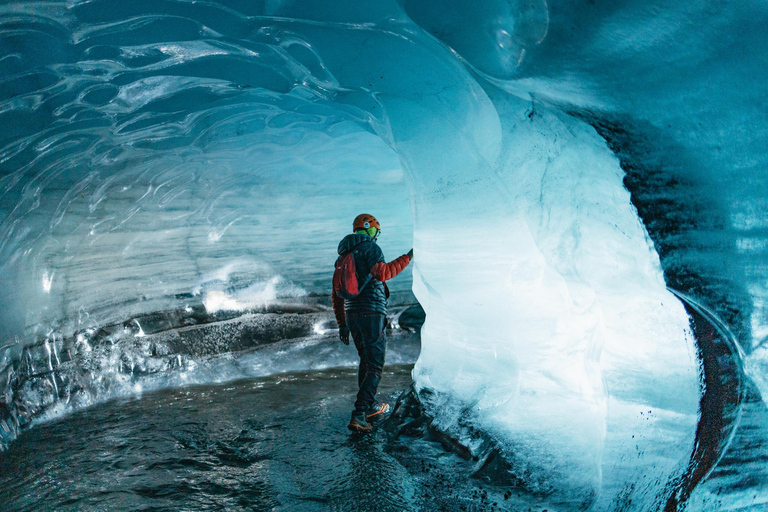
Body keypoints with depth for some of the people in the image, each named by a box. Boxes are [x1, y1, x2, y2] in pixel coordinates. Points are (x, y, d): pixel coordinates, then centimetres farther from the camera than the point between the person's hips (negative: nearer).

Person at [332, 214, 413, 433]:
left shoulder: (344, 256, 19)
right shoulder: (370, 248, -5)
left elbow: (337, 294, 19)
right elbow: (381, 272, -25)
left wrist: (342, 324, 22)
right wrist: (406, 259, -15)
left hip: (351, 314, 8)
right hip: (372, 313, -8)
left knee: (366, 360, 23)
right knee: (374, 367, -3)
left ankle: (371, 408, 32)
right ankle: (358, 416, -11)